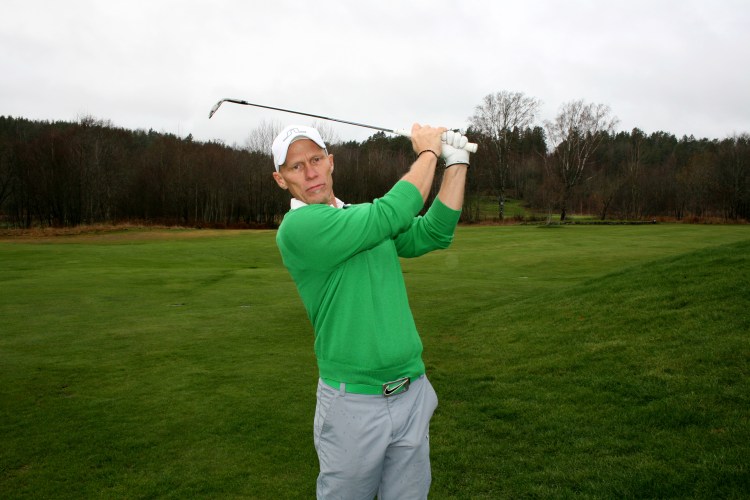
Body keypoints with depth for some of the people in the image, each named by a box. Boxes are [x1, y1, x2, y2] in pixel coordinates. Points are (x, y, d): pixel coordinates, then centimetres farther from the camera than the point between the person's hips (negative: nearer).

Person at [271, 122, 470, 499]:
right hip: (354, 402, -6)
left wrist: (456, 163, -2)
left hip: (413, 393, 6)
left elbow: (433, 234, 4)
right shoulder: (297, 227, -15)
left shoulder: (364, 218, 10)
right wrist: (427, 152, -8)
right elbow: (392, 215, -22)